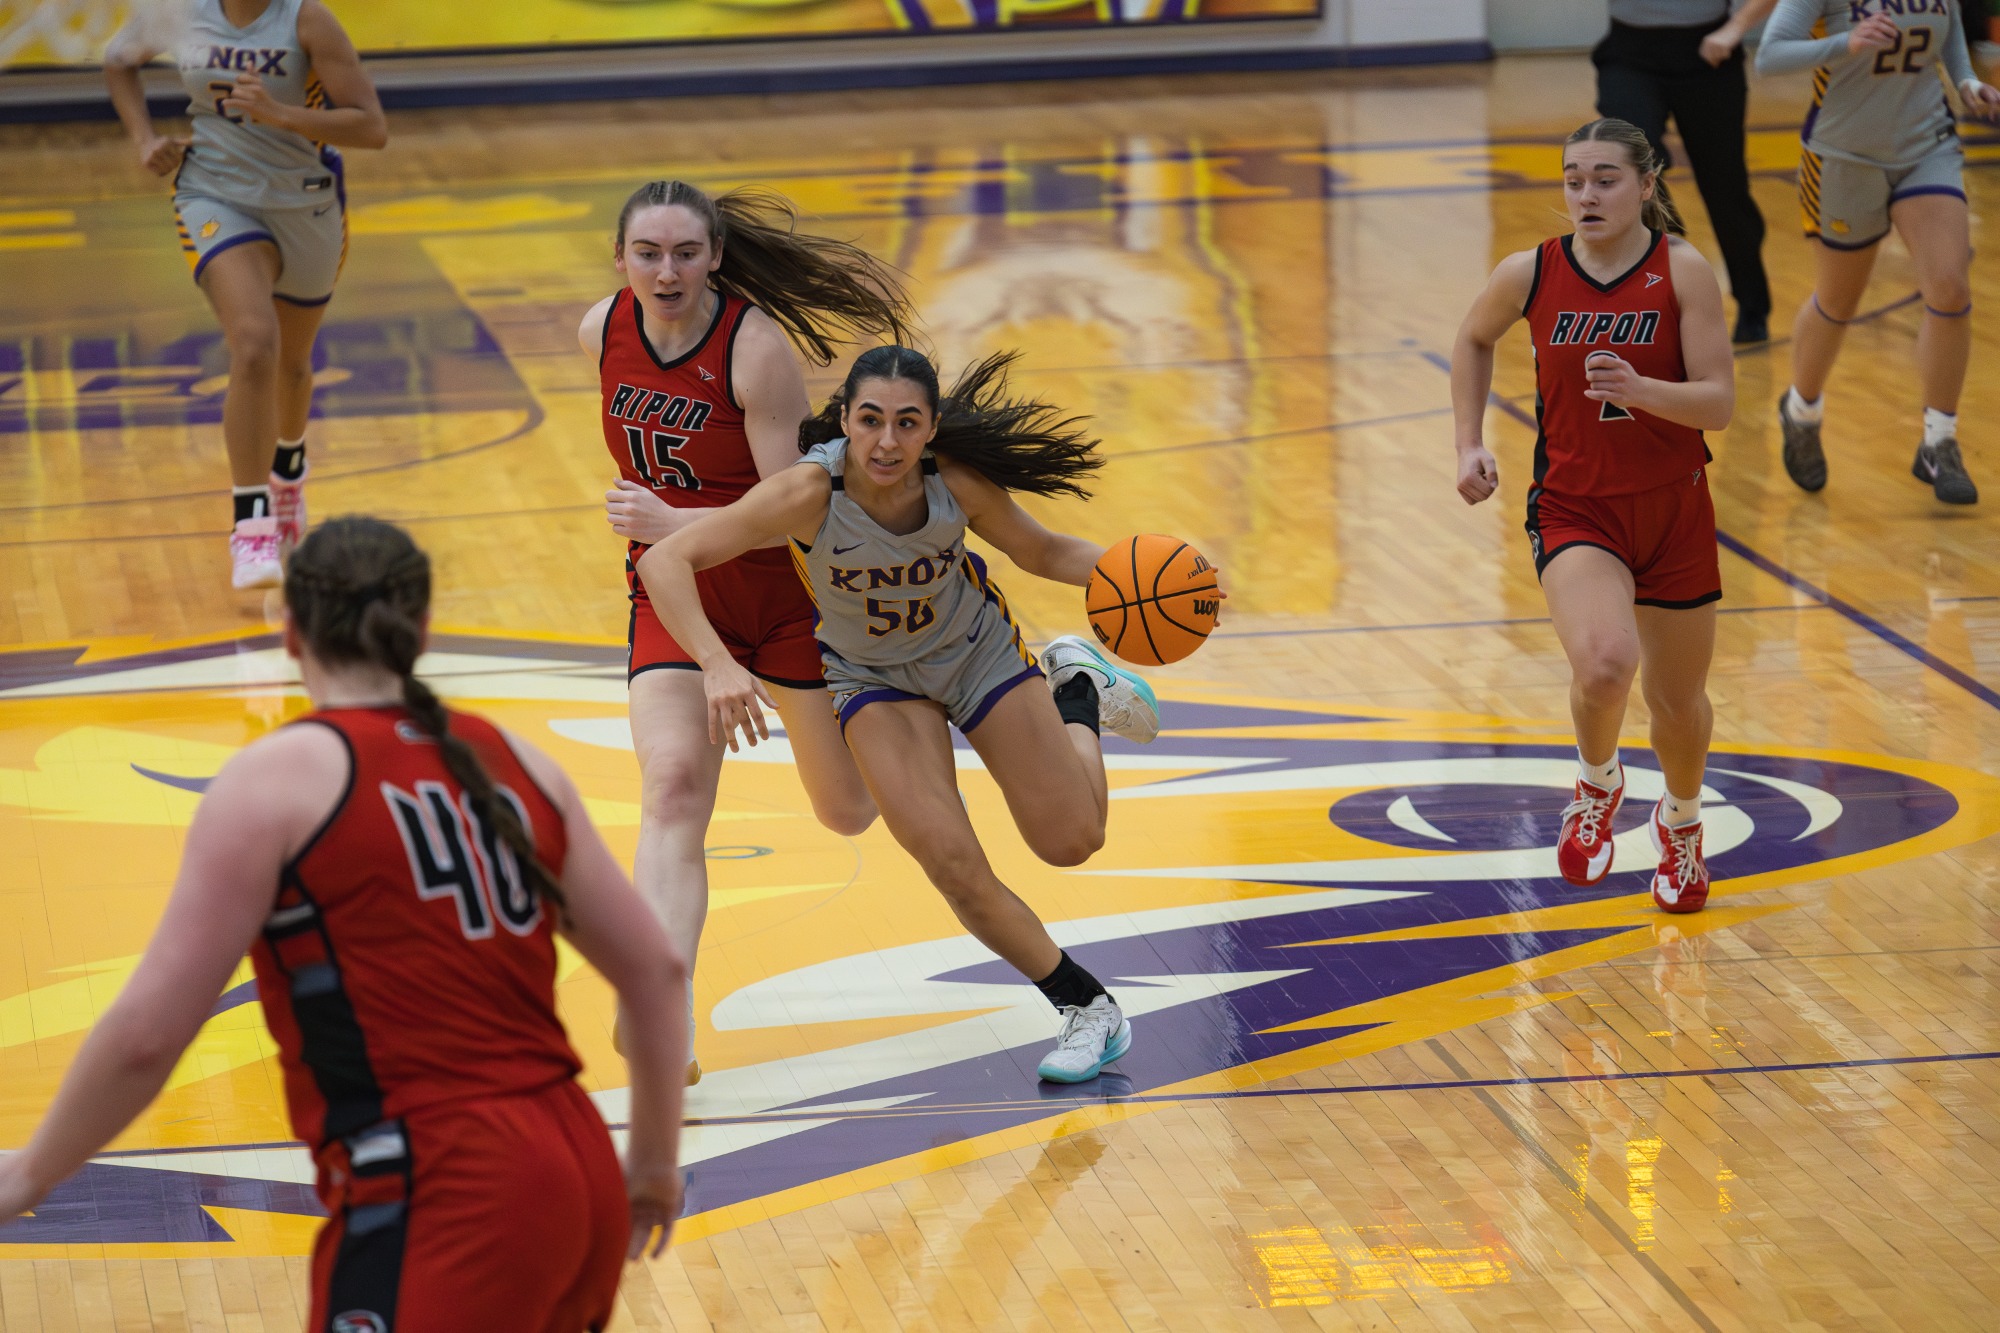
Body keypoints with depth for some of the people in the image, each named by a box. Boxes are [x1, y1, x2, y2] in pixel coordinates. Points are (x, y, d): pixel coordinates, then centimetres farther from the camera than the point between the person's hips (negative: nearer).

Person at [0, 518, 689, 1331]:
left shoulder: (280, 778, -4)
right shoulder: (515, 765, 13)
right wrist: (655, 1162, 31)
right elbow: (655, 971, 18)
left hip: (440, 1205, -7)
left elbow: (148, 1032, -7)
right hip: (581, 1183, 7)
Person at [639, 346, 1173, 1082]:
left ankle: (1077, 688, 36)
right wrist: (717, 665, -51)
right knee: (951, 862, -17)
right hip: (874, 676, -1)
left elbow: (1044, 552, -9)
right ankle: (1087, 1006, 4)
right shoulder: (811, 492, -36)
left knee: (1072, 840, 5)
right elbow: (664, 560, -38)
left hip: (977, 648, 1)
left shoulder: (958, 482, -28)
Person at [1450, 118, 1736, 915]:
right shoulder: (1530, 274, -6)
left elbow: (1718, 404, -15)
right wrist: (1470, 444, 8)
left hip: (1673, 511, 1)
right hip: (1575, 510, -1)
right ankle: (1598, 784, 6)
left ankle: (1681, 821, 48)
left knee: (1677, 701, 15)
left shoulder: (1682, 271, -11)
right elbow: (1474, 340, 16)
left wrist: (1640, 391, -33)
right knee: (1604, 666, -28)